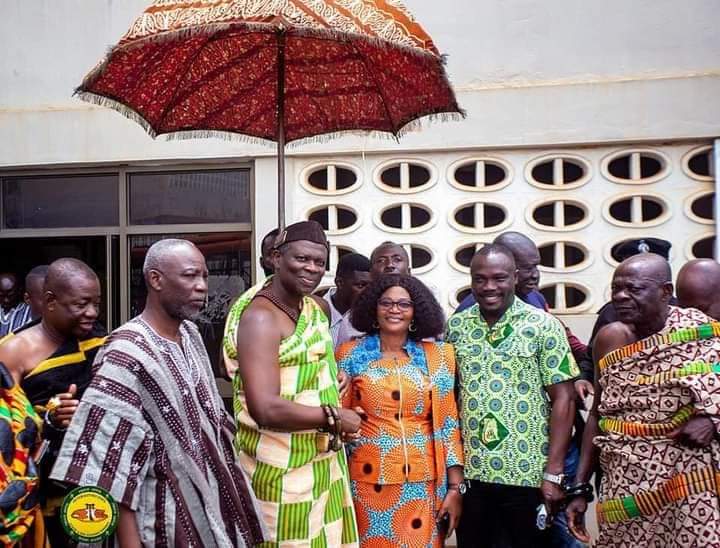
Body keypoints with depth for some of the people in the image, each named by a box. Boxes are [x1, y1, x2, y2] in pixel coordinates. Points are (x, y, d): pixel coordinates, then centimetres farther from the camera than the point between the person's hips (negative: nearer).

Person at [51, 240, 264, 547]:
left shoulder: (190, 334, 2)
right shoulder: (127, 355, -22)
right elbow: (113, 469, -22)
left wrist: (227, 482, 15)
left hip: (211, 499, 7)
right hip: (167, 517, -7)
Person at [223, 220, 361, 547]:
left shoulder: (314, 308, 9)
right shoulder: (261, 316, -20)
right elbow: (266, 409, -30)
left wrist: (334, 381, 8)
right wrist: (334, 417, -17)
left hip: (321, 461, 9)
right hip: (282, 469, -8)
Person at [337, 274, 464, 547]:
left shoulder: (437, 356, 3)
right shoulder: (351, 353, 1)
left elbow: (448, 423, 3)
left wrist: (456, 487, -1)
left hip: (423, 483, 1)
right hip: (368, 481, -1)